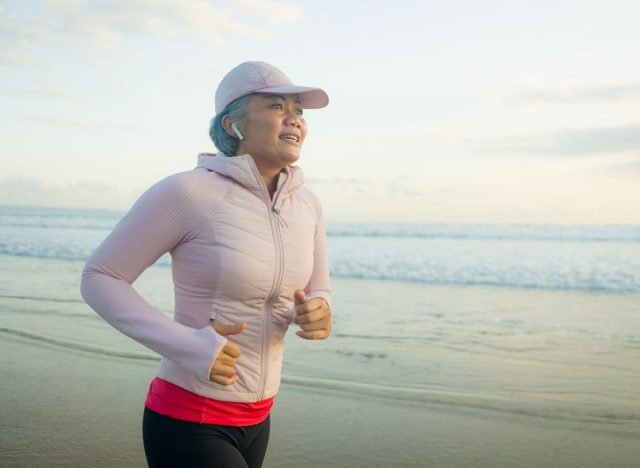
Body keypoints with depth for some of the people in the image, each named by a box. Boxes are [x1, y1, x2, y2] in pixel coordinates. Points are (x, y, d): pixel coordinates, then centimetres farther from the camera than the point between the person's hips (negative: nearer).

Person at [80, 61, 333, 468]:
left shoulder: (307, 206, 0)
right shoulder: (187, 192, -18)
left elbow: (318, 295, 12)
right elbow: (99, 278, -11)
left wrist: (319, 317, -13)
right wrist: (189, 346, -22)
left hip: (254, 419, 7)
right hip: (188, 421, -7)